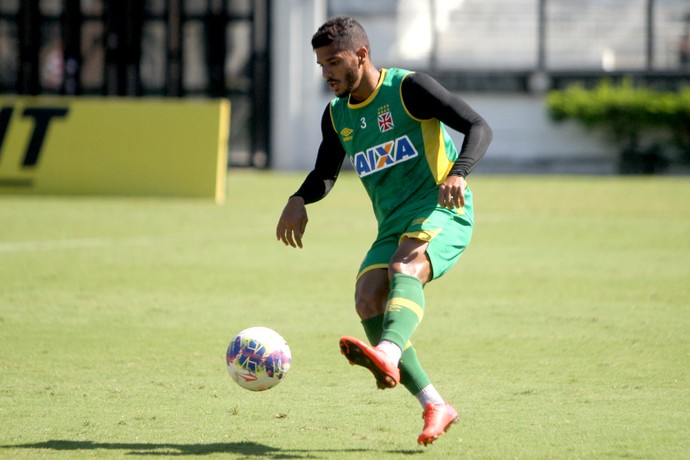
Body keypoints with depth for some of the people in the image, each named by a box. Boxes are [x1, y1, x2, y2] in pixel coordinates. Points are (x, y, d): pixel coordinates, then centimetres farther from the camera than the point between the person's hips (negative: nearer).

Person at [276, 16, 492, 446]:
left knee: (403, 269, -36)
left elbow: (479, 127, -9)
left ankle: (387, 356, -65)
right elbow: (325, 175, 26)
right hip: (393, 225, 7)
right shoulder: (337, 116, 14)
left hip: (442, 212, -7)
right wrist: (300, 199, 3)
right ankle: (434, 407, -14)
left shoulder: (408, 88, -5)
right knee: (368, 301, -17)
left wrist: (458, 173, -28)